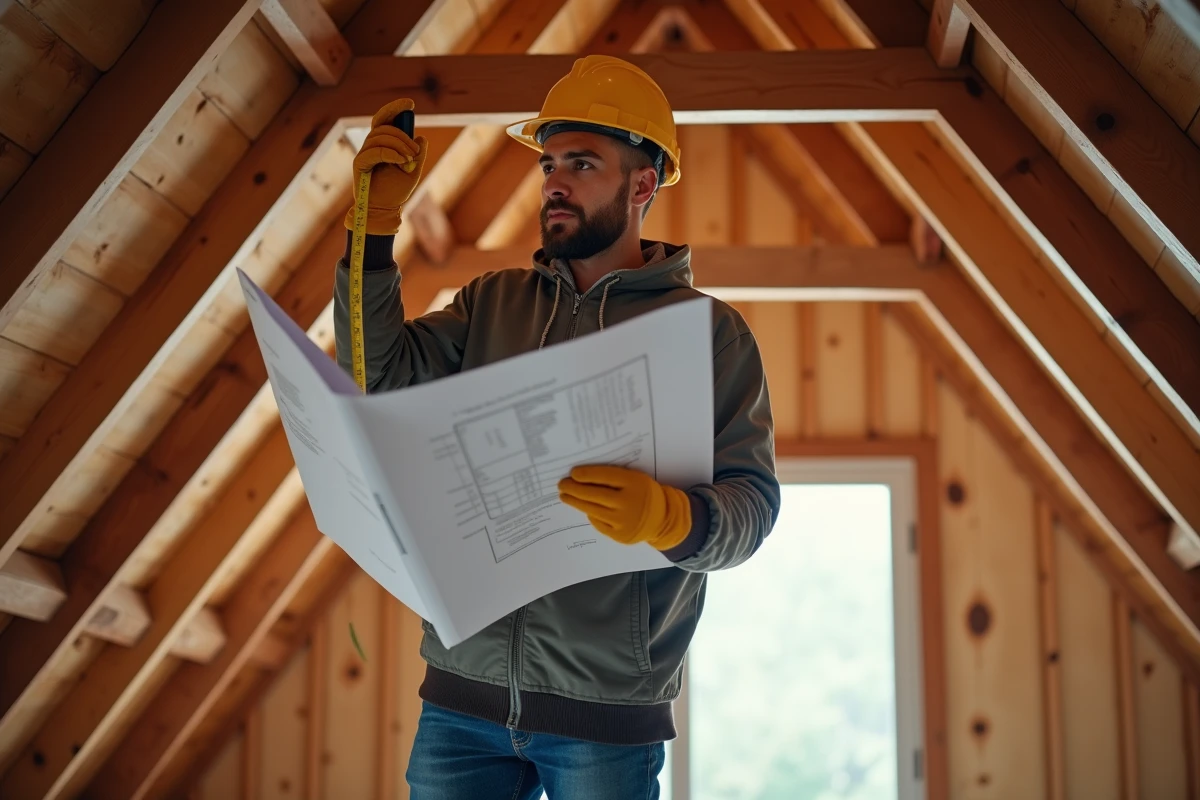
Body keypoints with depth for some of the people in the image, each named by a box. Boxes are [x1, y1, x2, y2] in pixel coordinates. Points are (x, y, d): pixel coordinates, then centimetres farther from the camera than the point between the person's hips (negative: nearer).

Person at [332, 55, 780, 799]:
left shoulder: (709, 330, 1)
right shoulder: (492, 303, 12)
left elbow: (753, 500, -6)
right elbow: (381, 381, 0)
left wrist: (669, 516, -28)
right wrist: (377, 219, -3)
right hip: (463, 689, 3)